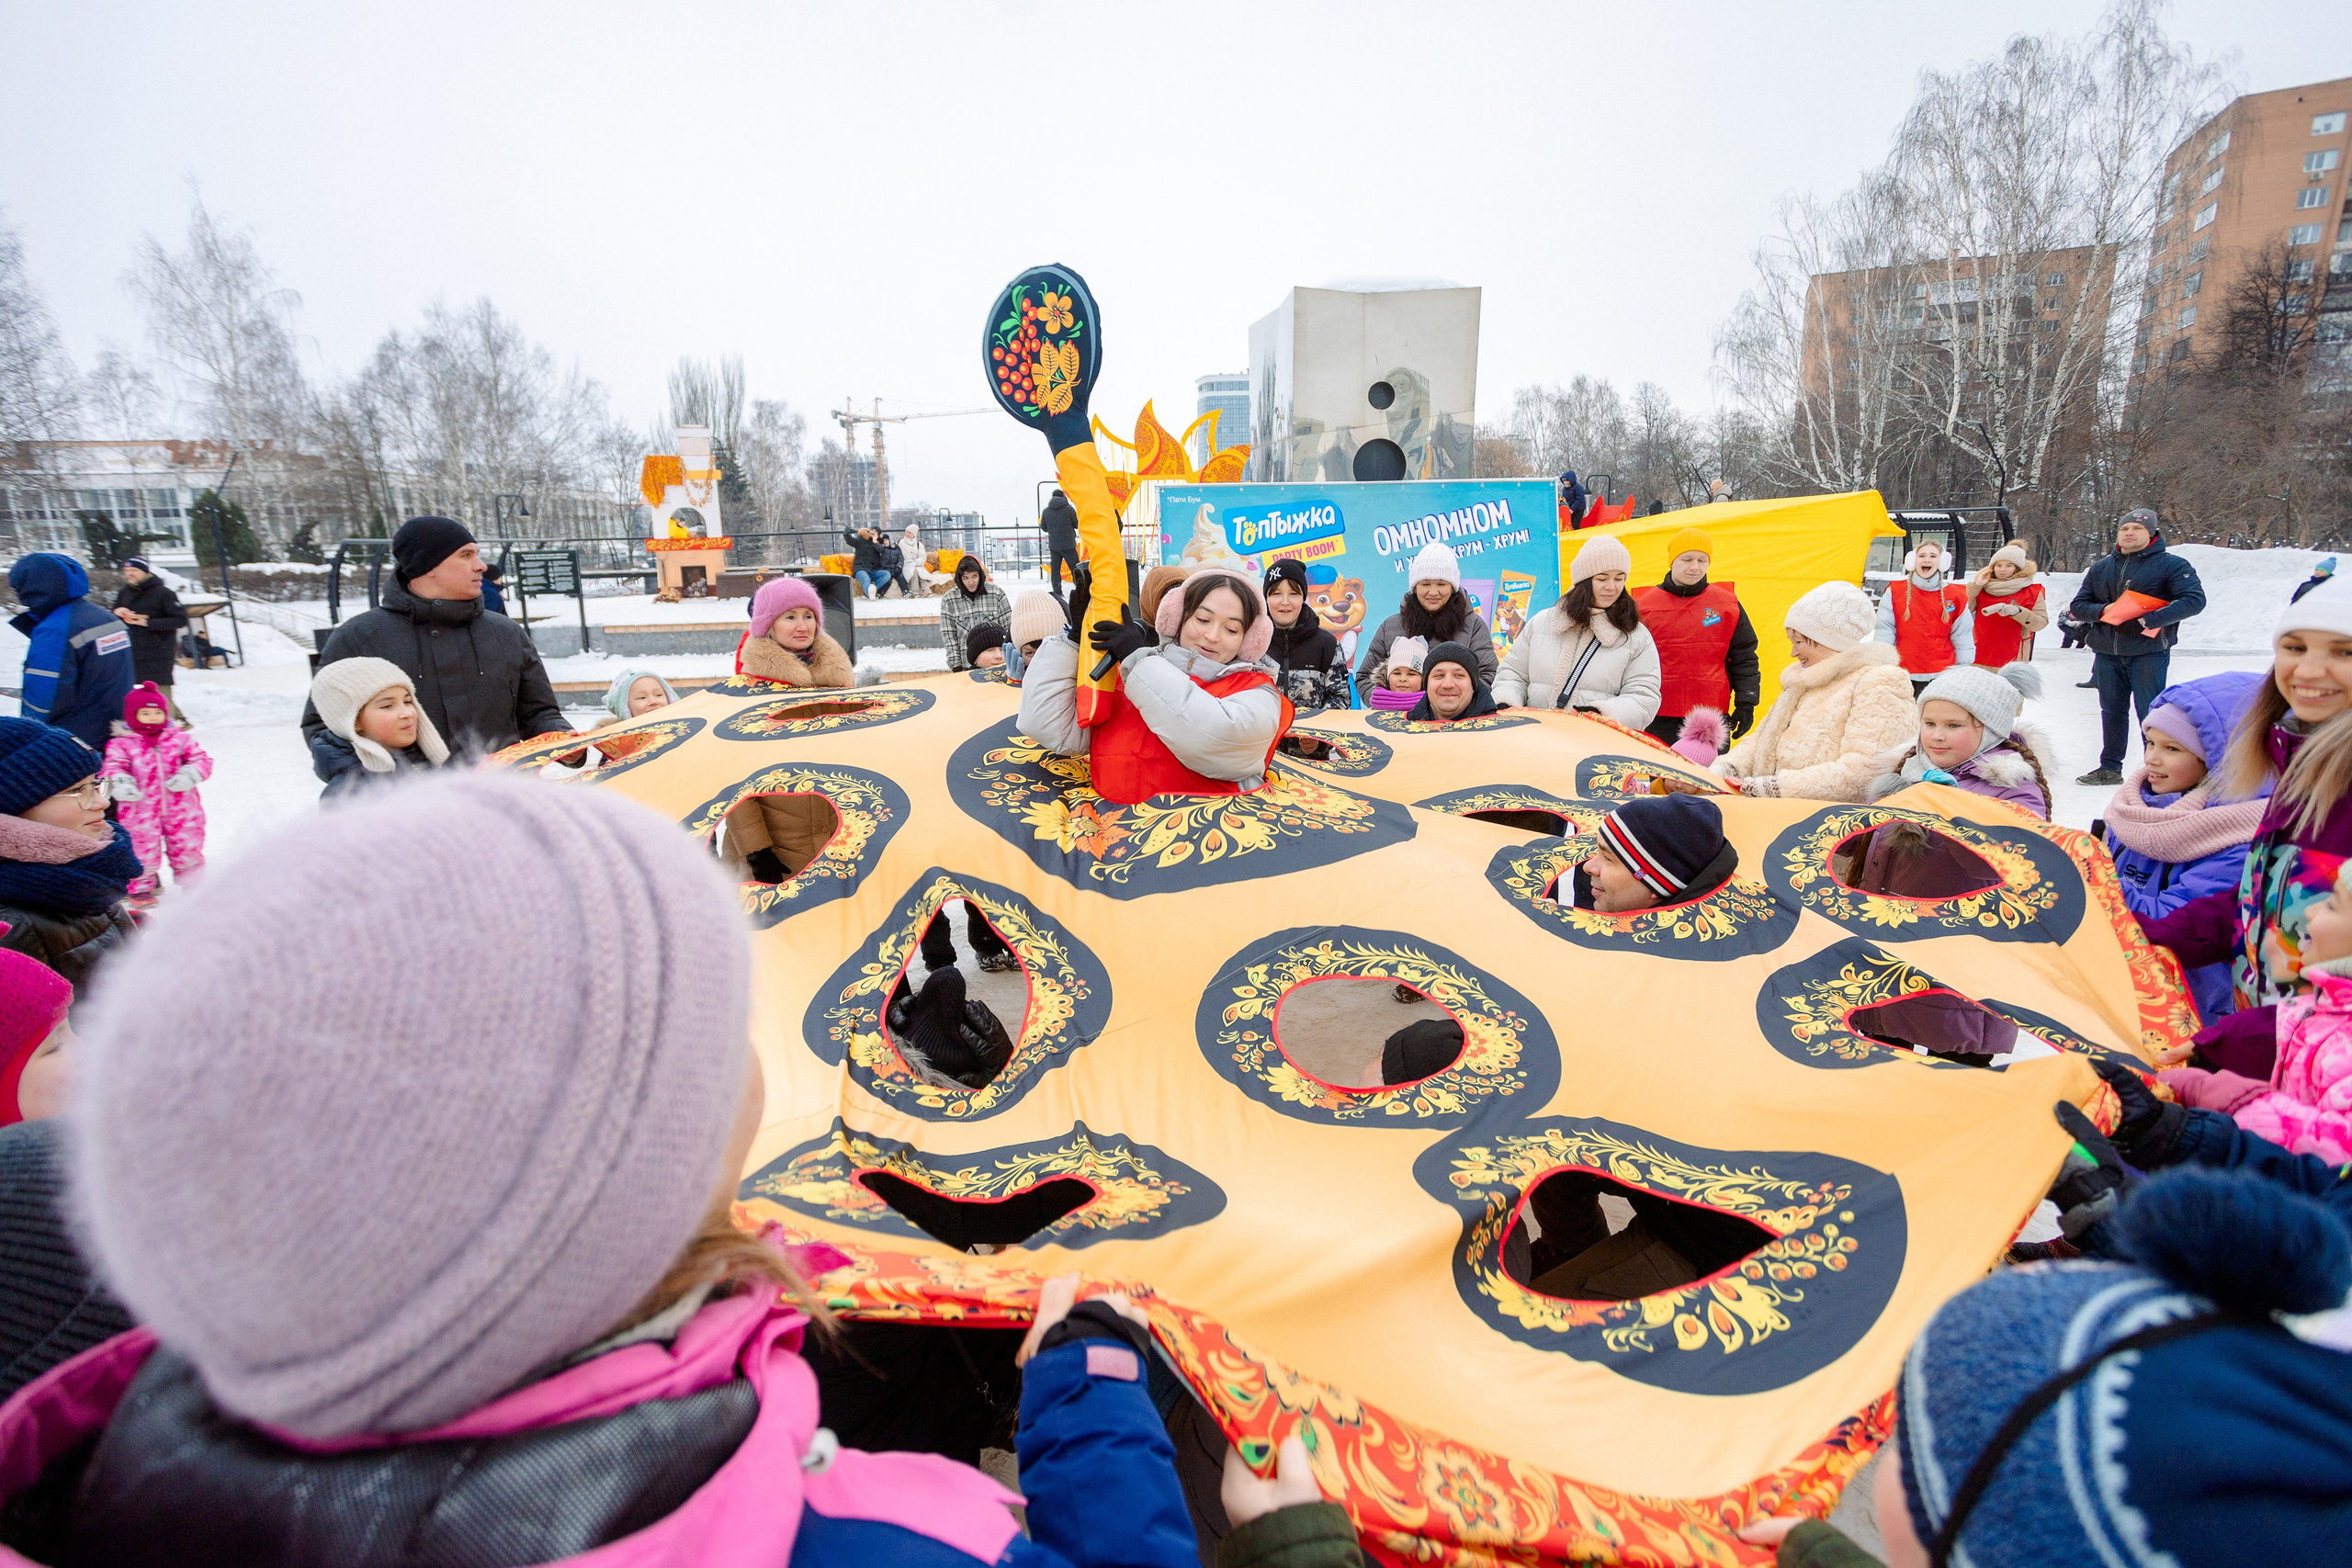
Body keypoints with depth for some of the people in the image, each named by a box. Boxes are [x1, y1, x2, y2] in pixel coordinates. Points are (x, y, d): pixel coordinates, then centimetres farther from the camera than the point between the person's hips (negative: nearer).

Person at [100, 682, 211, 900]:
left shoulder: (180, 738, 5)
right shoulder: (122, 744, 1)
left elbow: (201, 759, 2)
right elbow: (113, 766, -6)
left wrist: (190, 773, -19)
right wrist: (118, 781, -28)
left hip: (180, 808, 1)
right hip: (140, 812, -1)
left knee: (188, 849, 12)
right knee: (142, 850, 8)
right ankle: (141, 886, 26)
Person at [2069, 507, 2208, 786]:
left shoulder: (2171, 564, -1)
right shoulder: (2100, 568, 13)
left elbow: (2194, 599, -11)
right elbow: (2078, 606, 12)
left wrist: (2152, 619, -21)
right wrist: (2102, 611, -10)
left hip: (2148, 654, -4)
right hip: (2107, 655, 4)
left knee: (2149, 713, -3)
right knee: (2111, 712, 12)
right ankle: (2110, 768, 21)